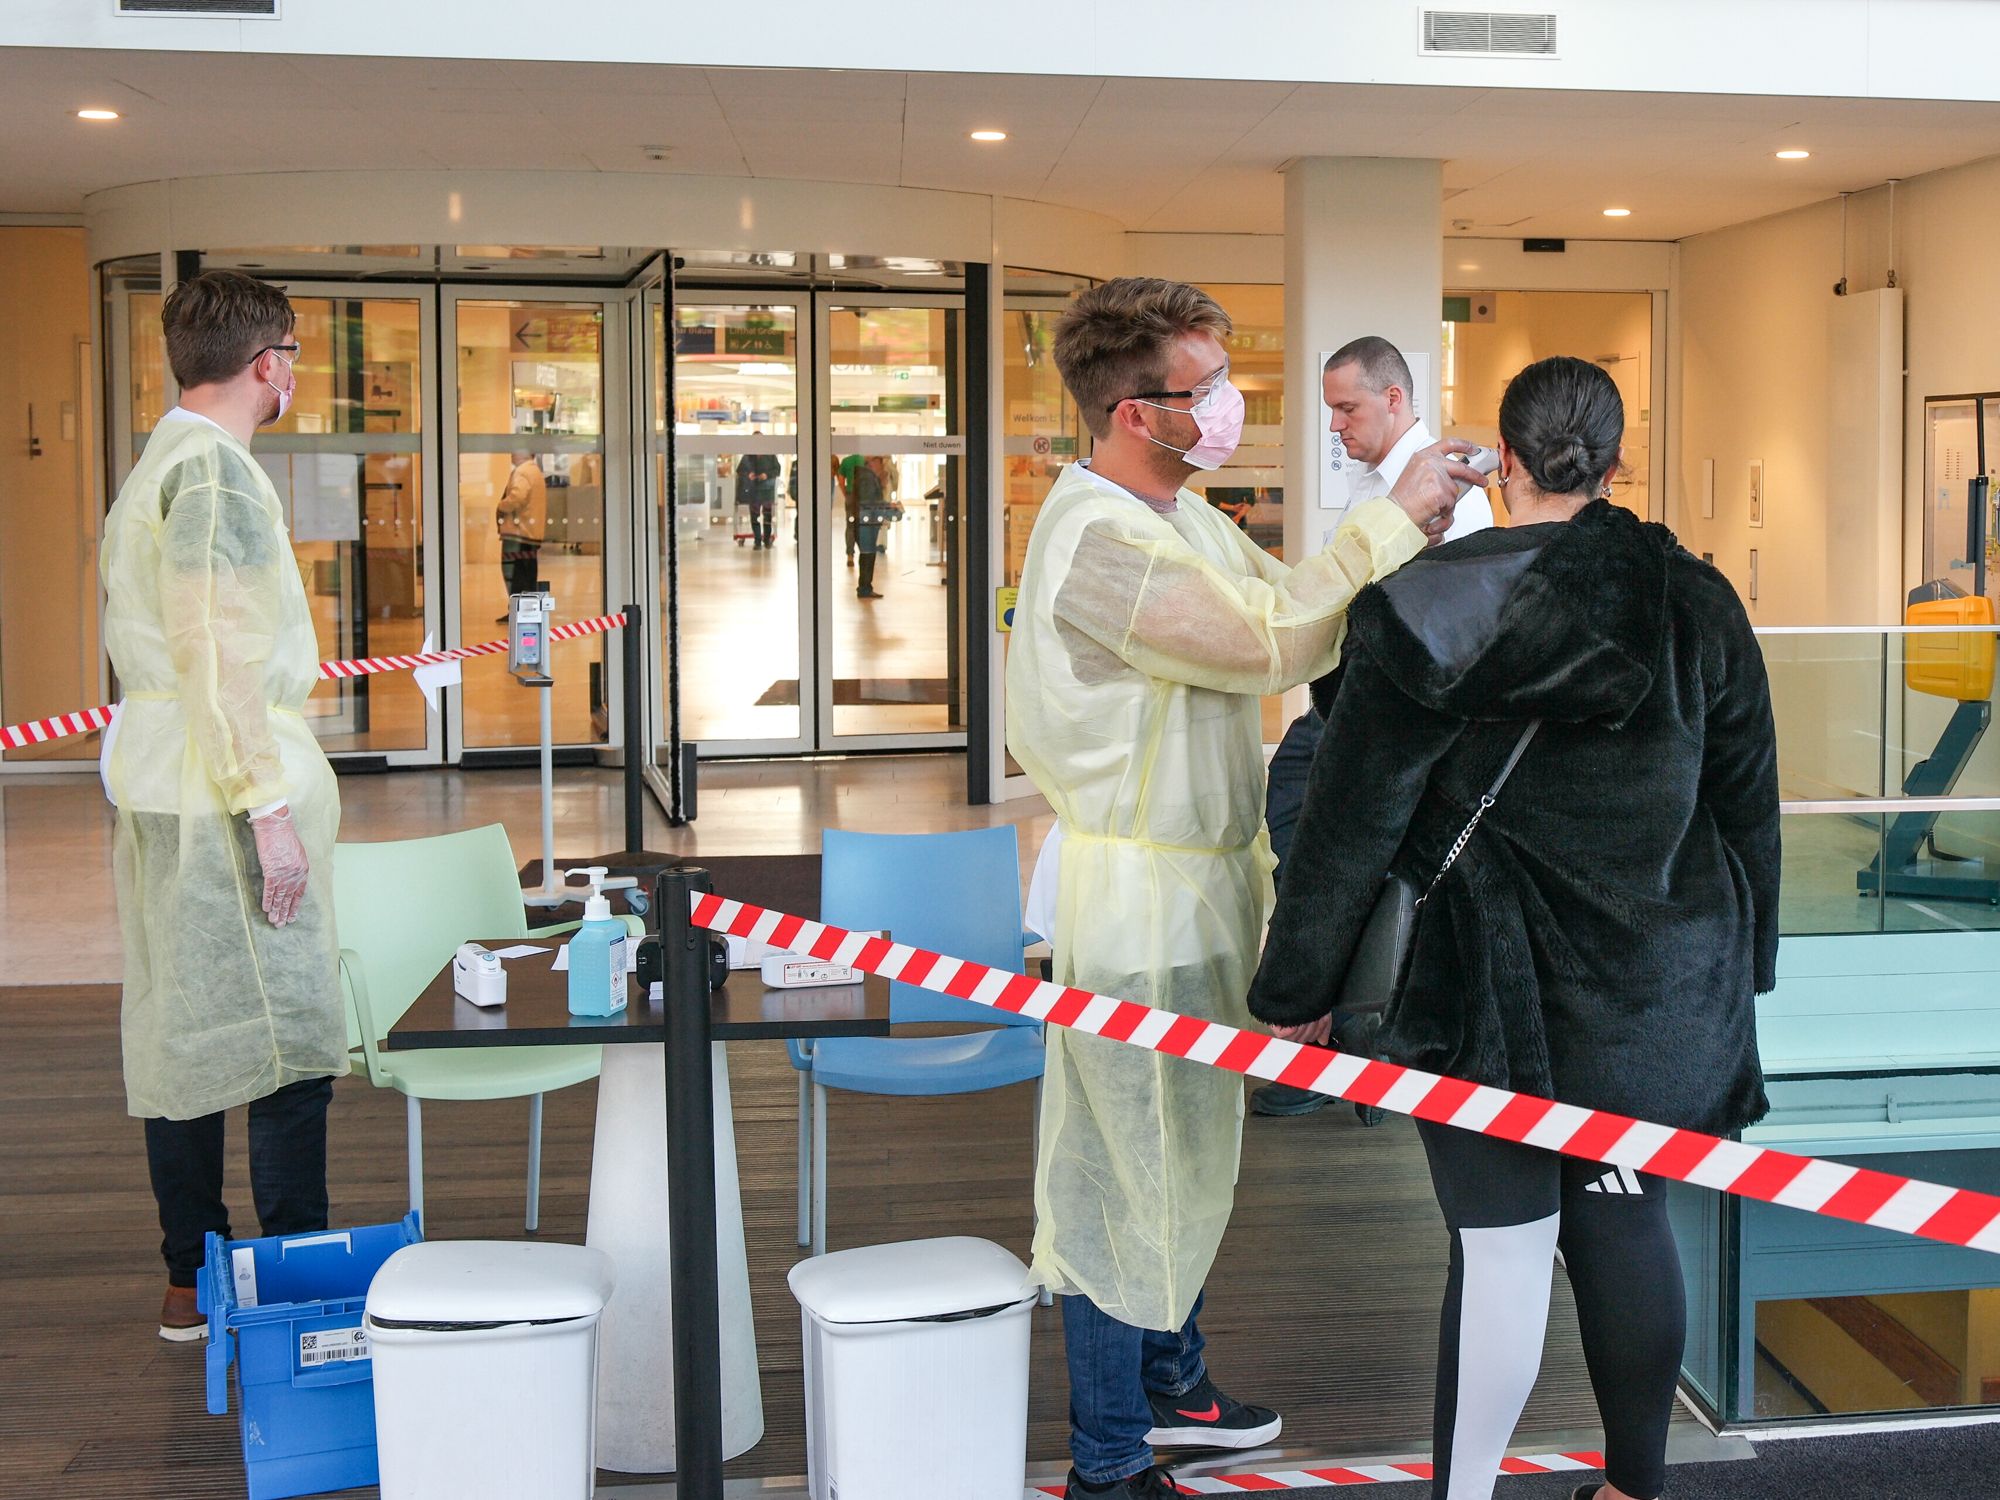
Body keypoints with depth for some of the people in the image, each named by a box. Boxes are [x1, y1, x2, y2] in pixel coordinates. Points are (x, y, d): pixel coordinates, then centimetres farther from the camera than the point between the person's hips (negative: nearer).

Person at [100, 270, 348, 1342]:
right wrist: (268, 804, -20)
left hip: (163, 795, 10)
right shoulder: (215, 470, -14)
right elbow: (220, 650, -20)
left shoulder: (157, 465, 18)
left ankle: (191, 1284, 19)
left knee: (181, 1032, 12)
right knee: (288, 1045, -5)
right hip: (226, 791, -10)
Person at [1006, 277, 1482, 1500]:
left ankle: (1170, 1383, 39)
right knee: (1131, 1168, 0)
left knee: (1191, 1152, 22)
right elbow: (1270, 642, -26)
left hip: (1203, 879, 10)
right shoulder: (1098, 538, -22)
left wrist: (1413, 545, -5)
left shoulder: (1182, 515, 10)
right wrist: (1392, 519, -18)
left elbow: (1294, 611, 9)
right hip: (1136, 898, -10)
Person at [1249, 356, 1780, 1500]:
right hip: (1660, 981, 4)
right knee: (1628, 1221, 14)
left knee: (1502, 1240, 2)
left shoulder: (1428, 606, -10)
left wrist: (1297, 990, 0)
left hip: (1493, 983, -4)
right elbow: (1748, 803, 11)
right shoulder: (1697, 606, 2)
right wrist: (1742, 967, 23)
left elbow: (1351, 817, -8)